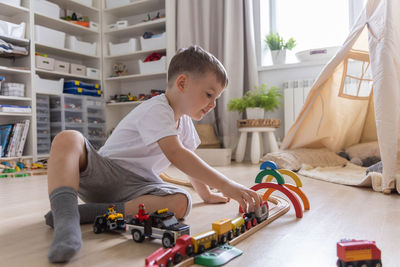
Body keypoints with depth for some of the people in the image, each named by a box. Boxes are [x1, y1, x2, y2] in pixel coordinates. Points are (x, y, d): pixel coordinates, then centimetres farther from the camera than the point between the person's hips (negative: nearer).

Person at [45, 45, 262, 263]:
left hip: (137, 185, 7)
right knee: (68, 139, -34)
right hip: (103, 171, -6)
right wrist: (226, 185, -29)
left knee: (181, 203, -26)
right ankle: (66, 219, -46)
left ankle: (89, 212, -25)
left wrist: (206, 193, 28)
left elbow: (189, 161, 27)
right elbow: (176, 154, -29)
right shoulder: (156, 109, -15)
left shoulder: (184, 121, 14)